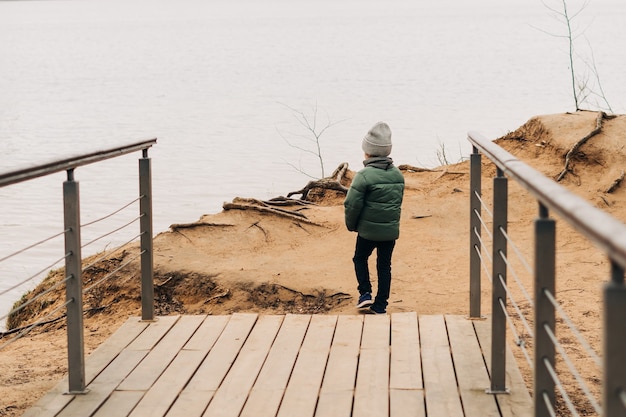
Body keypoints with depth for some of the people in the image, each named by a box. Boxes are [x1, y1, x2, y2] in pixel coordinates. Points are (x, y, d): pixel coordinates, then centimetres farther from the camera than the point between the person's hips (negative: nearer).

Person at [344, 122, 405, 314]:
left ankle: (365, 293, 7)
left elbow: (352, 204, -15)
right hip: (391, 230, 5)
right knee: (384, 265, 12)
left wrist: (351, 224, 2)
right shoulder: (397, 174, 3)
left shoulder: (365, 175, -17)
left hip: (368, 229, -4)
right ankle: (380, 305, 14)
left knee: (360, 258, 19)